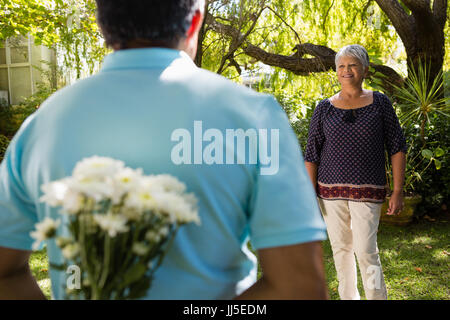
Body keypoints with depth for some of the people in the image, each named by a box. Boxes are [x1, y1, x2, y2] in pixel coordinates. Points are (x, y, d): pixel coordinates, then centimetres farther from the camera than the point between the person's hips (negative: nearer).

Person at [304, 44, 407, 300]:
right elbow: (312, 153, 5)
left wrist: (398, 191, -2)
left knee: (366, 250, -6)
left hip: (368, 191, -2)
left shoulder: (380, 103, 2)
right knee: (340, 248, 11)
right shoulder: (325, 108, 3)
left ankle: (377, 296, 14)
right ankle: (349, 297, 29)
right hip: (331, 190, 2)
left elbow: (397, 147, 3)